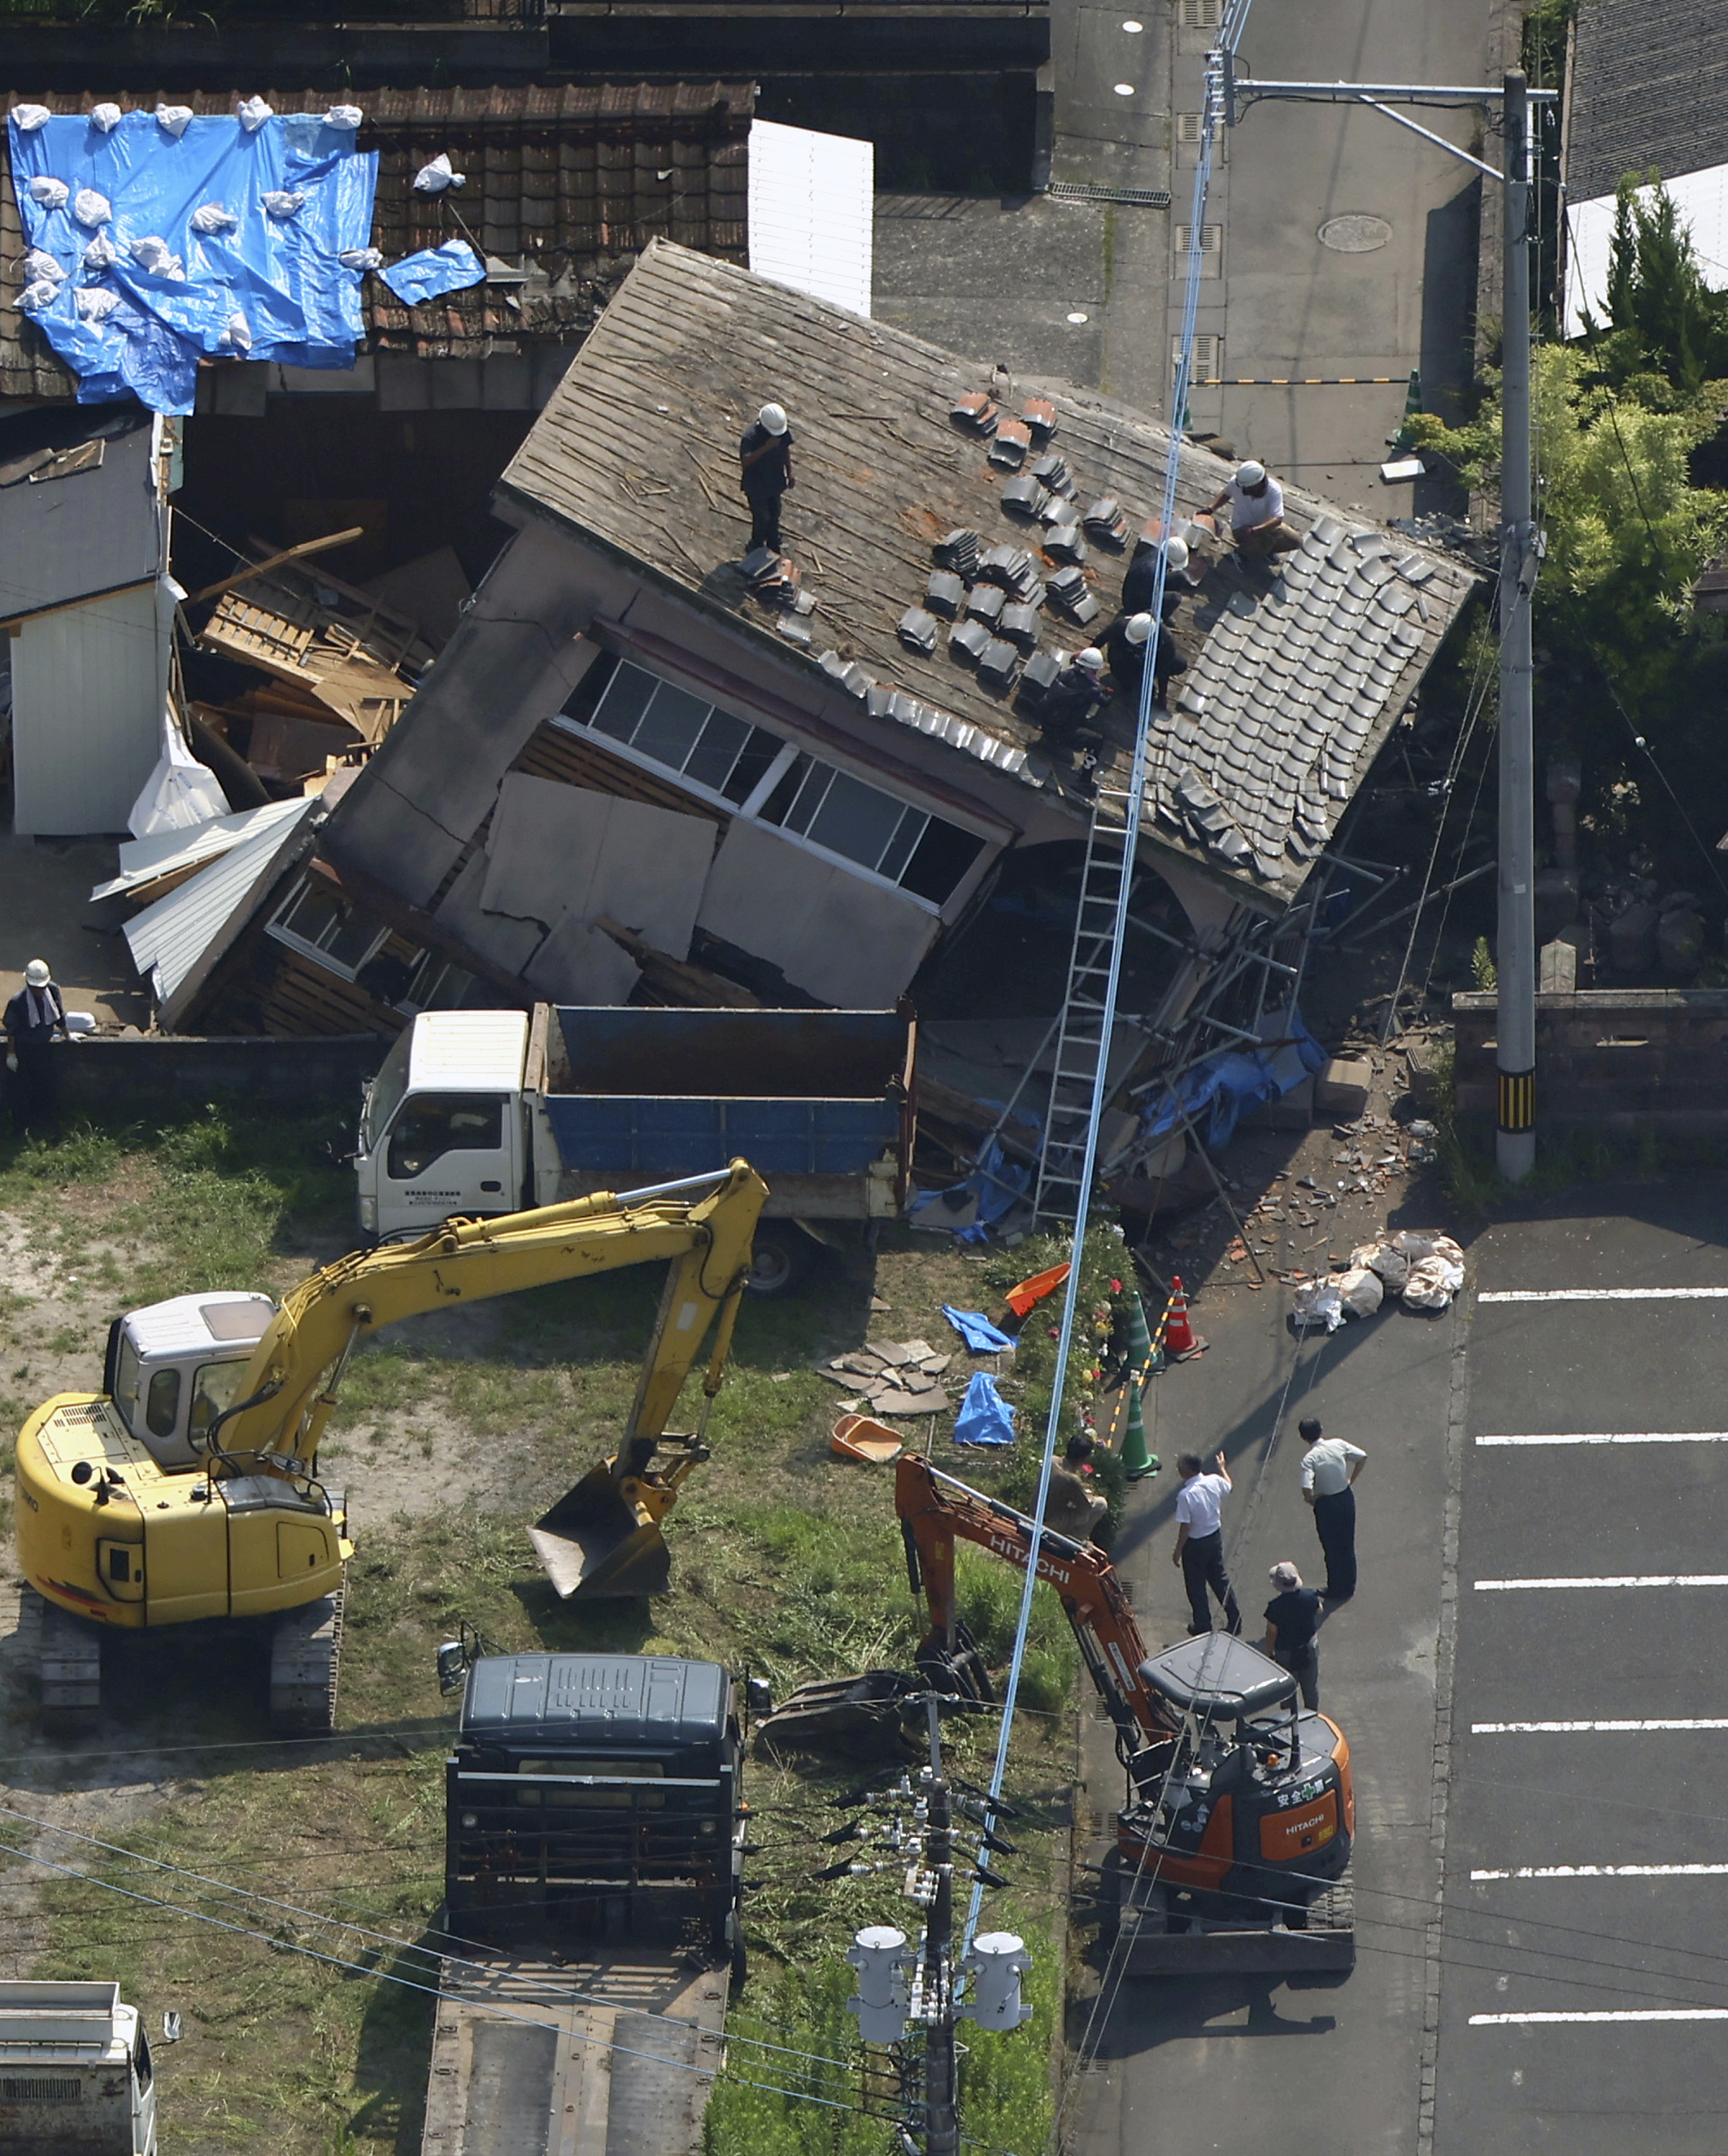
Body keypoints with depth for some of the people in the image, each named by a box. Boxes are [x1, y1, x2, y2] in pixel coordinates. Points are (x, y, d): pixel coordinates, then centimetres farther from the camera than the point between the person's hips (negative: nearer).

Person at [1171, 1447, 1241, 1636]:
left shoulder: (1185, 1495, -30)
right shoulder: (1214, 1481, -13)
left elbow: (1185, 1528, -24)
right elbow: (1229, 1487, 13)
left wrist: (1177, 1551, -11)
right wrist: (1222, 1468, 31)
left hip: (1195, 1545, -6)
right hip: (1215, 1537, 6)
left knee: (1196, 1587, 14)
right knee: (1220, 1578, 22)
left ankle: (1203, 1626, 26)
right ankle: (1235, 1620, 30)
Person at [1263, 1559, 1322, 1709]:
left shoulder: (1275, 1606, -28)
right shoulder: (1310, 1596, -18)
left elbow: (1271, 1633, -17)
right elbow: (1318, 1611, 4)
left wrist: (1269, 1652, -1)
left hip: (1285, 1654, -4)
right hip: (1309, 1650, 4)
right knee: (1311, 1688, 22)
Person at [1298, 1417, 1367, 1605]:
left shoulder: (1310, 1459, -24)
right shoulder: (1338, 1445, -9)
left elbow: (1307, 1492, -31)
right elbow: (1362, 1457, 1)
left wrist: (1312, 1500, -7)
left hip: (1326, 1505, -5)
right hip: (1346, 1497, 5)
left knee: (1332, 1549, 14)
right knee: (1347, 1545, 21)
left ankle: (1336, 1590, 28)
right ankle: (1349, 1586, 35)